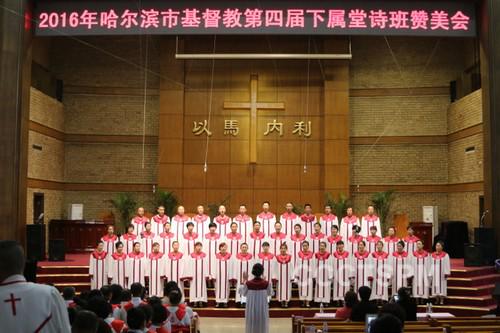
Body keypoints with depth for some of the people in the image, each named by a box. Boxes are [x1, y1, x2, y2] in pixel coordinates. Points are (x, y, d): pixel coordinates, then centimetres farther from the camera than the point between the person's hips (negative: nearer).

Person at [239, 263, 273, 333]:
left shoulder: (248, 283, -15)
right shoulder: (267, 283, -13)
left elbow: (244, 293, 4)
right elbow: (269, 293, 6)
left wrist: (244, 281, 12)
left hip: (251, 311, 0)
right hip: (263, 310, 0)